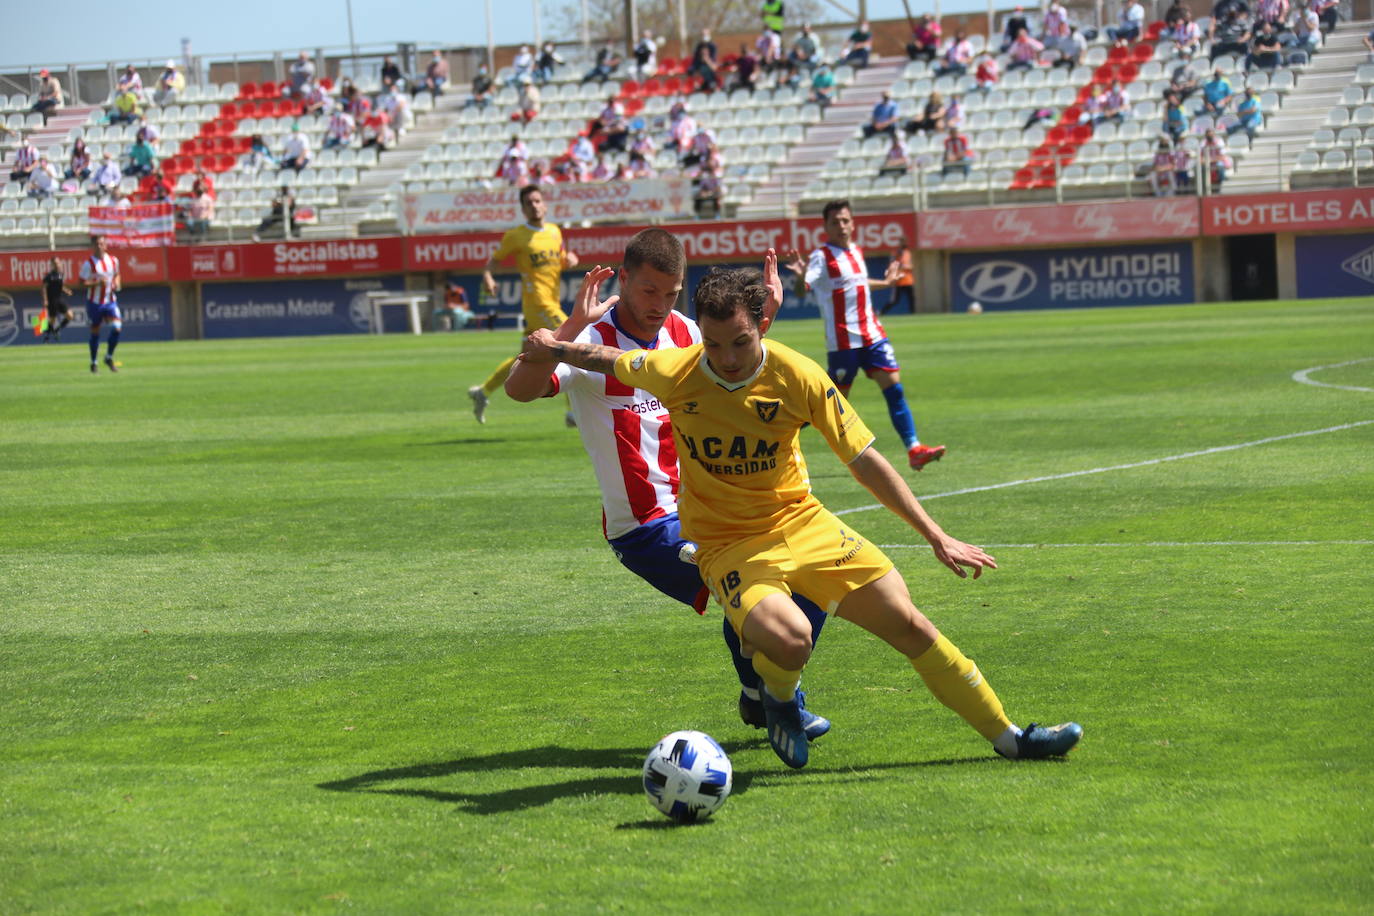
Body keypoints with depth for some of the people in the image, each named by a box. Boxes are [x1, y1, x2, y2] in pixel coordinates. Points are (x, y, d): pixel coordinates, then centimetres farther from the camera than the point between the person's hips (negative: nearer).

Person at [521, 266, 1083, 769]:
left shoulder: (795, 376, -15)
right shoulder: (673, 373, -16)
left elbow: (863, 459, -8)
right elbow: (611, 362, 8)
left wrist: (935, 536, -8)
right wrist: (555, 349, 23)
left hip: (799, 521, 2)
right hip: (725, 543, -2)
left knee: (908, 624, -3)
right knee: (788, 638, -33)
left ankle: (1007, 736, 12)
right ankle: (779, 698, 4)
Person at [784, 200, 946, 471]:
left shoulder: (857, 252, 14)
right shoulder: (822, 257, -9)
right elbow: (801, 291, -23)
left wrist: (885, 283, 46)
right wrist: (800, 277, -44)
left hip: (872, 334, 6)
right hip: (842, 341, -6)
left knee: (894, 386, -4)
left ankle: (914, 449, -6)